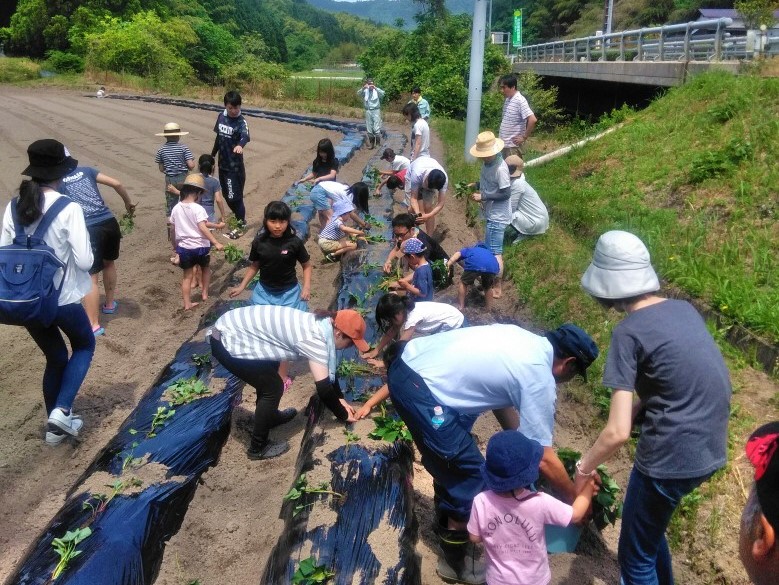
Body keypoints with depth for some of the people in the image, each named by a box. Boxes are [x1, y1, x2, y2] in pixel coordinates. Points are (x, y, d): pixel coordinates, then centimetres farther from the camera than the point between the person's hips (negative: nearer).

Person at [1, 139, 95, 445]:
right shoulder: (69, 209, -17)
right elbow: (85, 261, -17)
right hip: (62, 299, -5)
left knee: (55, 357, 24)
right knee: (84, 346, 23)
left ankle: (56, 425, 34)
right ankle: (61, 410, 8)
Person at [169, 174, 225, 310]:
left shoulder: (176, 208, 0)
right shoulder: (198, 208, -16)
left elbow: (173, 230, 8)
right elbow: (203, 228, -26)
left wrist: (175, 247, 20)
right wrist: (216, 243, -28)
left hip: (184, 247, 4)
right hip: (200, 247, -4)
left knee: (187, 275, 12)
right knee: (205, 268, 25)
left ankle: (187, 303, 11)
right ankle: (204, 293, 29)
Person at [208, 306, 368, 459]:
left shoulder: (318, 324, 8)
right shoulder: (314, 340, -20)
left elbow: (328, 369, 21)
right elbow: (323, 388, -16)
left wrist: (340, 399, 23)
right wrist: (343, 415, -1)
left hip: (233, 326, 9)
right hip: (227, 342, -9)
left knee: (268, 375, 26)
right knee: (273, 387, 0)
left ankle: (270, 416, 47)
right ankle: (258, 447, 15)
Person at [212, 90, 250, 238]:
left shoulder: (241, 121, -17)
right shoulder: (221, 116, 2)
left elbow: (245, 136, -38)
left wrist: (240, 145, -60)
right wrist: (212, 155, 20)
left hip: (235, 165, -6)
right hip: (222, 163, 6)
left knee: (235, 196, -3)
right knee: (226, 194, 17)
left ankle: (241, 224, 14)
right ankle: (237, 215, 37)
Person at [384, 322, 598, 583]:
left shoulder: (526, 341, 15)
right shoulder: (540, 379, -9)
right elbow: (544, 460, -2)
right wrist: (576, 502, 12)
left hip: (408, 359, 10)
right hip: (418, 387, -10)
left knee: (451, 458, 29)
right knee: (472, 478, 4)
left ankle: (445, 522, 50)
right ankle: (454, 562, 24)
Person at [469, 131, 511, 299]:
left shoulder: (500, 168, -26)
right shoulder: (486, 163, 1)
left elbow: (506, 194, -24)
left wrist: (483, 196, -23)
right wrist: (476, 186, 0)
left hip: (497, 216, -10)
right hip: (491, 214, 10)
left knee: (494, 252, -3)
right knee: (490, 249, 21)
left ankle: (497, 288, 7)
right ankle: (491, 279, 37)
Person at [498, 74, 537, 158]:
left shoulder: (520, 101, -17)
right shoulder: (507, 100, 10)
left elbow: (533, 120, -26)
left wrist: (524, 137, -18)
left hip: (514, 145, -9)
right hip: (504, 143, 9)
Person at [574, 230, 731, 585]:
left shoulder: (628, 332, -17)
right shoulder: (683, 308, 5)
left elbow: (618, 432, -19)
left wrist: (584, 467, -4)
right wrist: (638, 409, 13)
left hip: (673, 456, -8)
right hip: (710, 448, 8)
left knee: (635, 555, 13)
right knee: (649, 527, 30)